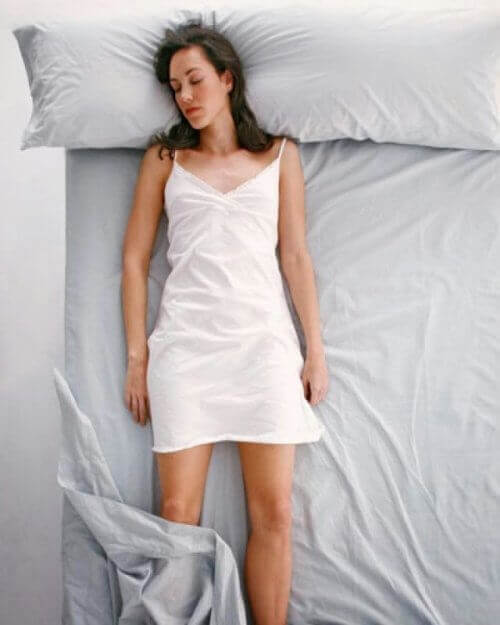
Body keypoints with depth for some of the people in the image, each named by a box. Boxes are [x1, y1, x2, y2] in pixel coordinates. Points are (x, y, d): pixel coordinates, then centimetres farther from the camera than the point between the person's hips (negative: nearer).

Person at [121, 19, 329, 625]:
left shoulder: (279, 155, 13)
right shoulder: (164, 158, 11)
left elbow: (296, 257, 11)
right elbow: (135, 259, 9)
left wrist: (315, 348, 5)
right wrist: (136, 356, 2)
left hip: (263, 340, 1)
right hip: (184, 342, 0)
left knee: (273, 511, -1)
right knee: (178, 513, -2)